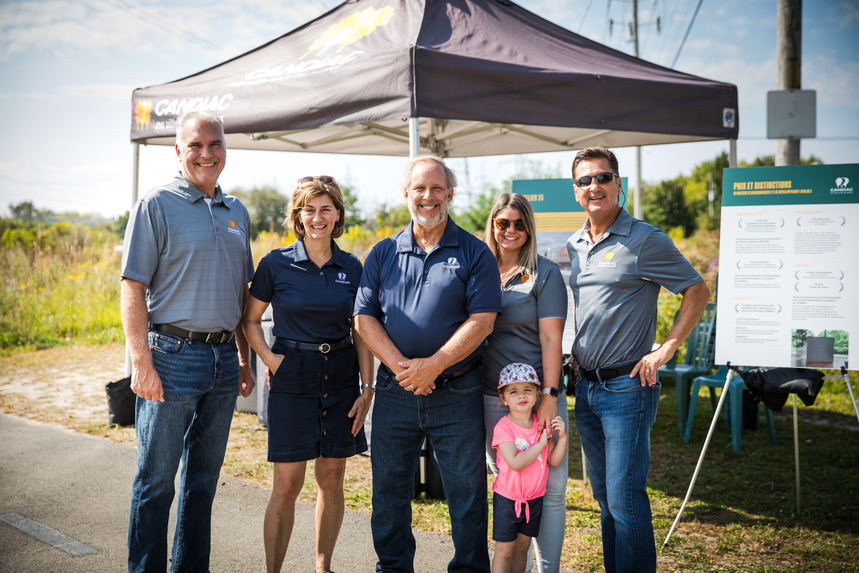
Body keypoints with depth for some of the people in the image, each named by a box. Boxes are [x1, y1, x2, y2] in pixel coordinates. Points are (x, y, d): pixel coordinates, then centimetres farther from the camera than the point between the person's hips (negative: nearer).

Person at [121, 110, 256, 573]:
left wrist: (244, 360, 15)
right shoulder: (156, 205, -4)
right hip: (172, 356, -6)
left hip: (223, 358, 6)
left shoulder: (237, 213, 14)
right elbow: (133, 287, -9)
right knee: (156, 478, 1)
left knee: (204, 477, 14)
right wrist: (142, 362, -16)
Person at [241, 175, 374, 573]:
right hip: (292, 379, -3)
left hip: (340, 379, 3)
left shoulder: (351, 268, 5)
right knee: (287, 484, -3)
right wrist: (268, 357, -8)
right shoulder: (276, 264, -3)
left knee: (332, 480, 9)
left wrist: (367, 387, 2)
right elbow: (250, 320, 7)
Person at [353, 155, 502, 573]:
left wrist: (433, 365, -17)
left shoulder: (474, 253, 0)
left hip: (457, 394, -2)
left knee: (467, 491, 4)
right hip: (395, 393, 3)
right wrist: (400, 365, -12)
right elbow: (364, 317, 3)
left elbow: (481, 320, -8)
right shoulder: (383, 254, 8)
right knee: (389, 490, 12)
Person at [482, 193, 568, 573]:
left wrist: (550, 395, -15)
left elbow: (551, 338, -7)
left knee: (550, 487, -2)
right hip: (491, 397, 3)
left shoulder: (545, 273, -1)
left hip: (539, 394, -3)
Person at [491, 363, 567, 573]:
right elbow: (515, 463, -27)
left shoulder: (543, 424, 0)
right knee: (504, 551, 1)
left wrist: (562, 437, -16)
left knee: (522, 548, 15)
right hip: (507, 498, -5)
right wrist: (541, 442, -22)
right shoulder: (503, 427, -17)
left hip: (534, 498, 5)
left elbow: (554, 461, 0)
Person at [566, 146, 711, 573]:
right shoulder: (574, 246, 11)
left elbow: (698, 292, -7)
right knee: (603, 495, 15)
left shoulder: (644, 240, -9)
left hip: (627, 387, -7)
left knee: (625, 498, -6)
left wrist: (665, 350, -12)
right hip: (585, 386, 7)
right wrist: (577, 352, 13)